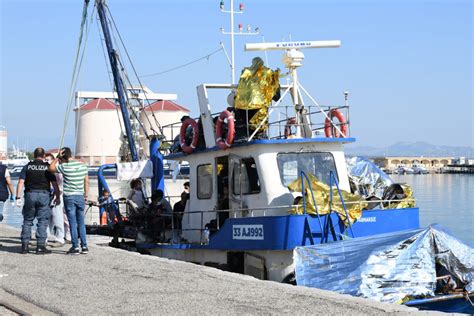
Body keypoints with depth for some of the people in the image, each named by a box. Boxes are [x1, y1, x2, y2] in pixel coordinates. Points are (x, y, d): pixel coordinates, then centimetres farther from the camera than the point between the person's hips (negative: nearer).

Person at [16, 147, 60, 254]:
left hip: (30, 194, 2)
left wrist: (18, 197, 0)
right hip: (44, 195, -2)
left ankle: (24, 246, 8)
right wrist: (57, 196, 7)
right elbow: (54, 183, -1)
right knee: (42, 221, 3)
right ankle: (40, 246, 0)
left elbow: (21, 182, -1)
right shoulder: (48, 167, 2)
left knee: (27, 221, 11)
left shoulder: (27, 166, 5)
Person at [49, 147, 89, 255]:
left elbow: (51, 168, 0)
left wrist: (57, 157, 1)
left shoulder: (64, 167, -12)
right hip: (80, 196, 4)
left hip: (69, 197, -4)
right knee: (81, 223, 11)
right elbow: (87, 182, 8)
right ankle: (84, 246, 11)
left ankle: (75, 247, 2)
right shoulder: (83, 166, 4)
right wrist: (86, 195, 14)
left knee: (73, 223, 1)